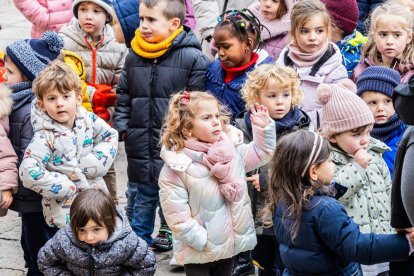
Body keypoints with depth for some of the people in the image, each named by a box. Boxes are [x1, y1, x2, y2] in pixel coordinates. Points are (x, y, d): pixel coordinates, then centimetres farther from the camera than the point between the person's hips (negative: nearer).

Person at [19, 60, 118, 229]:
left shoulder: (88, 120, -5)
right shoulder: (45, 137, -20)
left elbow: (110, 135, 11)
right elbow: (28, 172, -29)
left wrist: (96, 161, -7)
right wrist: (68, 186, -23)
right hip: (64, 208, -5)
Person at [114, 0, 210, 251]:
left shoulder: (192, 57, -11)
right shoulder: (134, 56, 6)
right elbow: (124, 96, 15)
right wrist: (121, 125, 5)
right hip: (141, 143, 5)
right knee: (140, 195, 17)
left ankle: (171, 233, 23)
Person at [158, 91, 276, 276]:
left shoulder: (232, 149, -1)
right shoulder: (176, 167, -19)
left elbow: (261, 152, 16)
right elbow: (176, 215, -19)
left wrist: (264, 128, -1)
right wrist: (203, 242, -18)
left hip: (229, 244, 5)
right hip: (198, 252, -5)